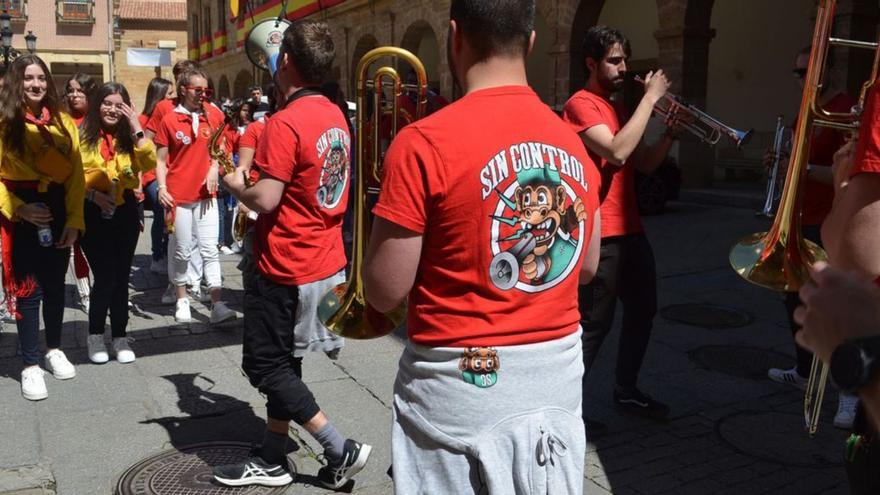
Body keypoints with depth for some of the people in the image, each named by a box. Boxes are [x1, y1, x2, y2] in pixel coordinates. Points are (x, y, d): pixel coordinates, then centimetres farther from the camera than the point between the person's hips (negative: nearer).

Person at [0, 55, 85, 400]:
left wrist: (74, 219, -5)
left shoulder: (63, 121, 5)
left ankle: (54, 350, 32)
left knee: (55, 284, 14)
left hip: (58, 210, 3)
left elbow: (76, 173, 1)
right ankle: (30, 365, 13)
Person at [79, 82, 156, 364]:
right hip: (94, 213, -3)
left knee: (121, 277, 8)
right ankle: (95, 335, 16)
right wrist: (92, 194, -17)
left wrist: (137, 129, -14)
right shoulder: (83, 135, -1)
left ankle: (120, 337, 21)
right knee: (106, 276, -5)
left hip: (125, 211, 3)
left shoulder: (129, 137, 8)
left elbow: (149, 164, -10)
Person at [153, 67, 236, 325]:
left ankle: (217, 304, -3)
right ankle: (182, 300, 22)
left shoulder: (213, 117, 5)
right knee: (181, 251, 7)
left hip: (206, 194, 2)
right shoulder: (169, 121, -3)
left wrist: (214, 170, -3)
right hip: (178, 196, -2)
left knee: (210, 249, -1)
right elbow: (161, 159, -1)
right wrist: (162, 188, -14)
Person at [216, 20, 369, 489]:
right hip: (326, 261, 9)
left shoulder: (284, 123, -20)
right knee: (283, 359, 18)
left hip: (287, 268, -9)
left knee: (264, 364, 5)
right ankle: (272, 460, 29)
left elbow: (265, 200, -23)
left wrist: (232, 182, -4)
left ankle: (341, 449, 7)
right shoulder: (336, 115, 7)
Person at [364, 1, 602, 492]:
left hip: (461, 383, -5)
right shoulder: (572, 141, 1)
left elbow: (384, 293, -13)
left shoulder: (425, 142, -17)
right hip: (558, 377, 5)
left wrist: (390, 215, 3)